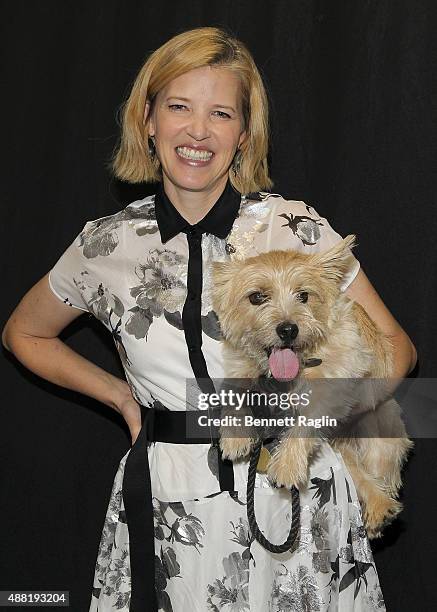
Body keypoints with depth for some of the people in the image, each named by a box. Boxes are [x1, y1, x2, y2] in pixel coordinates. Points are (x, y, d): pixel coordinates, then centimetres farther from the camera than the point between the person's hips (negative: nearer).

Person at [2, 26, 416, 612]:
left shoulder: (297, 228, -6)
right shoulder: (108, 244, -3)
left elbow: (394, 345, 2)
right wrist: (120, 395, 4)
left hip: (296, 496, 0)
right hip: (169, 507, 1)